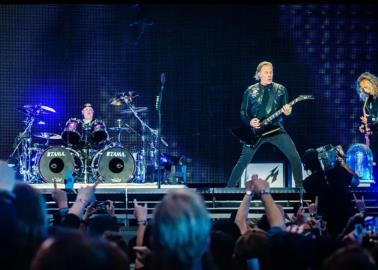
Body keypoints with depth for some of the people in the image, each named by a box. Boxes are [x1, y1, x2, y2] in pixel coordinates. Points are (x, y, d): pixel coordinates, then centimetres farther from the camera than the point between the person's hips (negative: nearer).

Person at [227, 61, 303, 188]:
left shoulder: (280, 89, 6)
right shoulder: (250, 91, 4)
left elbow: (286, 109, 6)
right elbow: (243, 111, 7)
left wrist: (287, 112, -18)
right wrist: (250, 121, -13)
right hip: (256, 130, -1)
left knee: (294, 156, -11)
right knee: (243, 161, -4)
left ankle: (299, 186, 3)